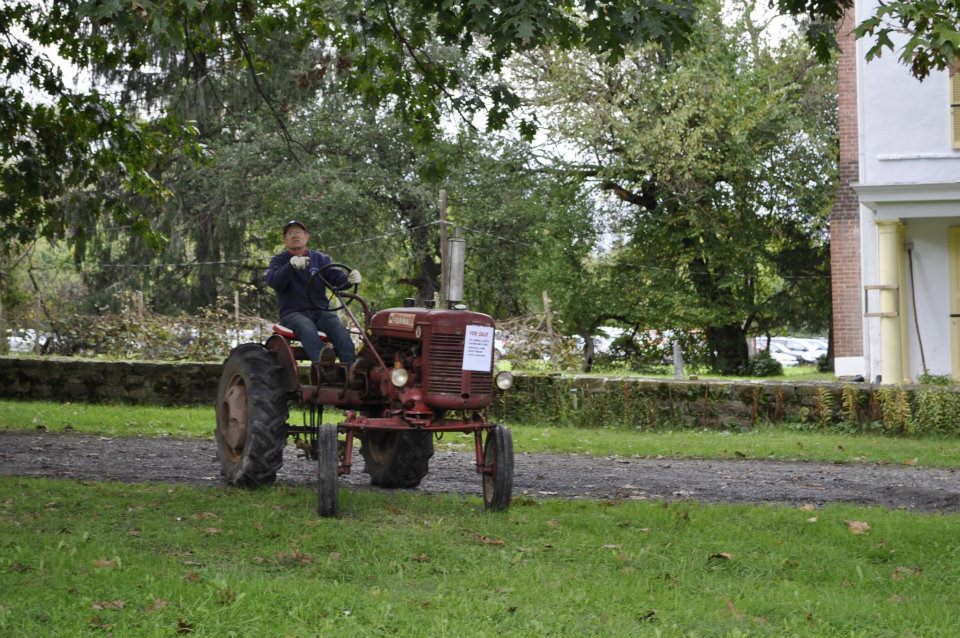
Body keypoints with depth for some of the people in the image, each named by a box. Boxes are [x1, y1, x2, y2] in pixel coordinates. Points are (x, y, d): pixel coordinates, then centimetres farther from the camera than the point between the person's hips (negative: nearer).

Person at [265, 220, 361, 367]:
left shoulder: (320, 258, 17)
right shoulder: (279, 260, 11)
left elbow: (336, 277, 2)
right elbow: (273, 281, -10)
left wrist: (349, 279, -24)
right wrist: (291, 265, -29)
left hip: (320, 311, 2)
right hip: (292, 313, -2)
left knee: (339, 327, -29)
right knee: (306, 327, -37)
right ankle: (321, 359, -64)